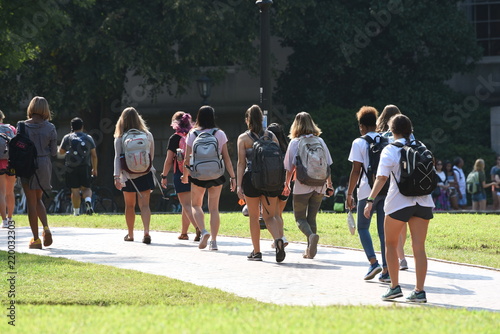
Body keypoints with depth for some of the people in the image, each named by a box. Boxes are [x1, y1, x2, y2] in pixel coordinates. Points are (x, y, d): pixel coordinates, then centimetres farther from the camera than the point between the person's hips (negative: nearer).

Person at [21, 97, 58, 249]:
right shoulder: (50, 128, -3)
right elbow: (54, 152, 1)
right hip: (44, 165, 2)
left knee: (31, 201, 5)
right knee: (38, 199, 20)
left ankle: (36, 239, 4)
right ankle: (46, 227, -2)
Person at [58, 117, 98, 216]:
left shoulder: (67, 138, 0)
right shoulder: (88, 138, 4)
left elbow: (61, 151, 11)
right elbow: (94, 155, 5)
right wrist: (95, 169, 12)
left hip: (71, 168, -1)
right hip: (85, 167, 1)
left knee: (75, 190, 4)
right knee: (86, 188, 11)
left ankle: (76, 211, 6)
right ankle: (88, 200, -19)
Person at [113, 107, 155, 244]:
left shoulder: (120, 138, -4)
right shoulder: (147, 135, 1)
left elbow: (117, 158, -8)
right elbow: (152, 156, 11)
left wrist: (116, 176, -11)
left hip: (128, 175, -1)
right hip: (145, 175, 1)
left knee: (129, 205, 13)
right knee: (144, 204, -3)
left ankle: (130, 234, 22)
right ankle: (146, 231, -21)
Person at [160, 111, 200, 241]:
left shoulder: (175, 138, -6)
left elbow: (169, 160, -6)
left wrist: (164, 176, 3)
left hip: (181, 175, -5)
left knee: (187, 205, -6)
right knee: (186, 204, 17)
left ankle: (198, 227, -27)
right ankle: (183, 233, 26)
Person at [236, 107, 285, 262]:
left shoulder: (243, 138, 0)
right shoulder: (272, 136, 8)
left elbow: (241, 163, -5)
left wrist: (238, 185, -7)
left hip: (251, 179, -2)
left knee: (254, 217, 10)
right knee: (270, 216, 9)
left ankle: (256, 252, 13)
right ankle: (278, 239, -20)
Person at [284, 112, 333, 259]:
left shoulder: (295, 142, -5)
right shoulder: (320, 141, 4)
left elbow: (290, 167, -3)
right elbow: (327, 165, 9)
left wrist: (287, 183, 10)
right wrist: (329, 183, 19)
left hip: (302, 186, -4)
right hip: (319, 186, 4)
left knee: (300, 218, 5)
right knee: (312, 217, 14)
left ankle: (311, 235, -25)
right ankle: (310, 250, 10)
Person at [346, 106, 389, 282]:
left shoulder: (359, 143, -3)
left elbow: (356, 171, -7)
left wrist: (349, 194, -2)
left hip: (367, 191, -4)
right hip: (387, 191, 4)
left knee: (363, 227, 10)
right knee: (383, 230, 6)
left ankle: (373, 262, -8)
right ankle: (386, 270, 0)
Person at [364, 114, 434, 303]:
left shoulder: (390, 150, -4)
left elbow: (382, 177, -12)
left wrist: (370, 200, -12)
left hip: (399, 202, -4)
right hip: (423, 202, 4)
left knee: (391, 243, 13)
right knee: (419, 247, 2)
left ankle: (395, 286, 7)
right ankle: (419, 291, -3)